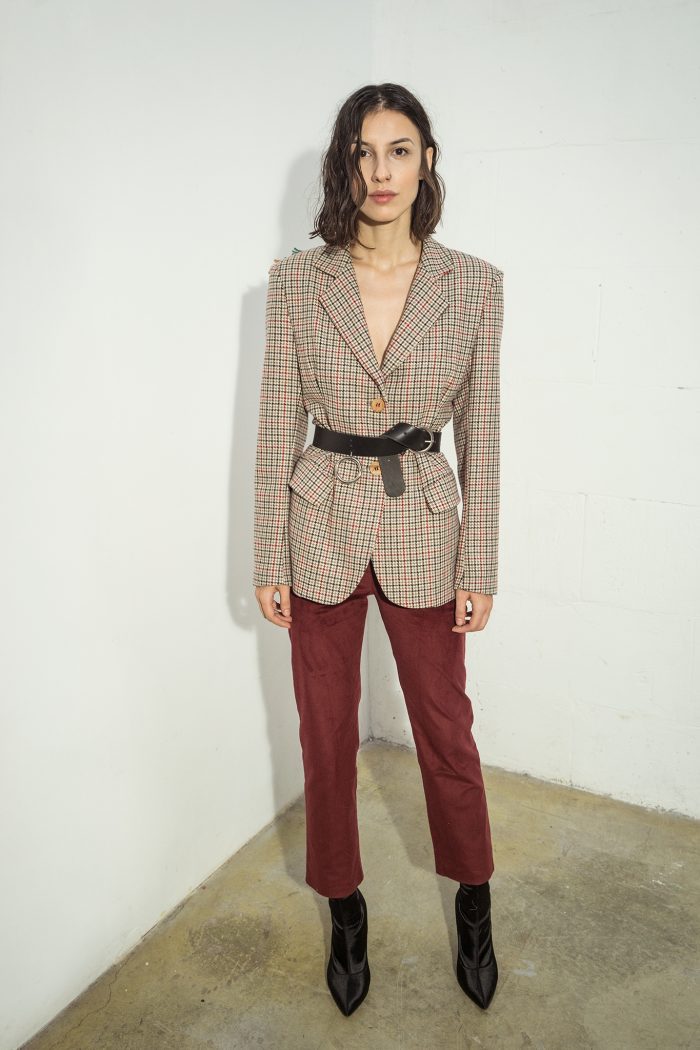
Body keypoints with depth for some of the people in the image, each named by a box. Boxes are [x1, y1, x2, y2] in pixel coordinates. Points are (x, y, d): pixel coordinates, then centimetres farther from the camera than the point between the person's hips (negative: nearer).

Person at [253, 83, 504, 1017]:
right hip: (323, 527, 1)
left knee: (446, 730, 14)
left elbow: (480, 430, -1)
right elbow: (278, 423, -1)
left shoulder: (473, 283, -3)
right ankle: (346, 911, 39)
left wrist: (479, 566, -2)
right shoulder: (295, 280, -3)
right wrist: (269, 557, -1)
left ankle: (474, 908, 41)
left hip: (422, 529, 0)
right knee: (327, 736, 13)